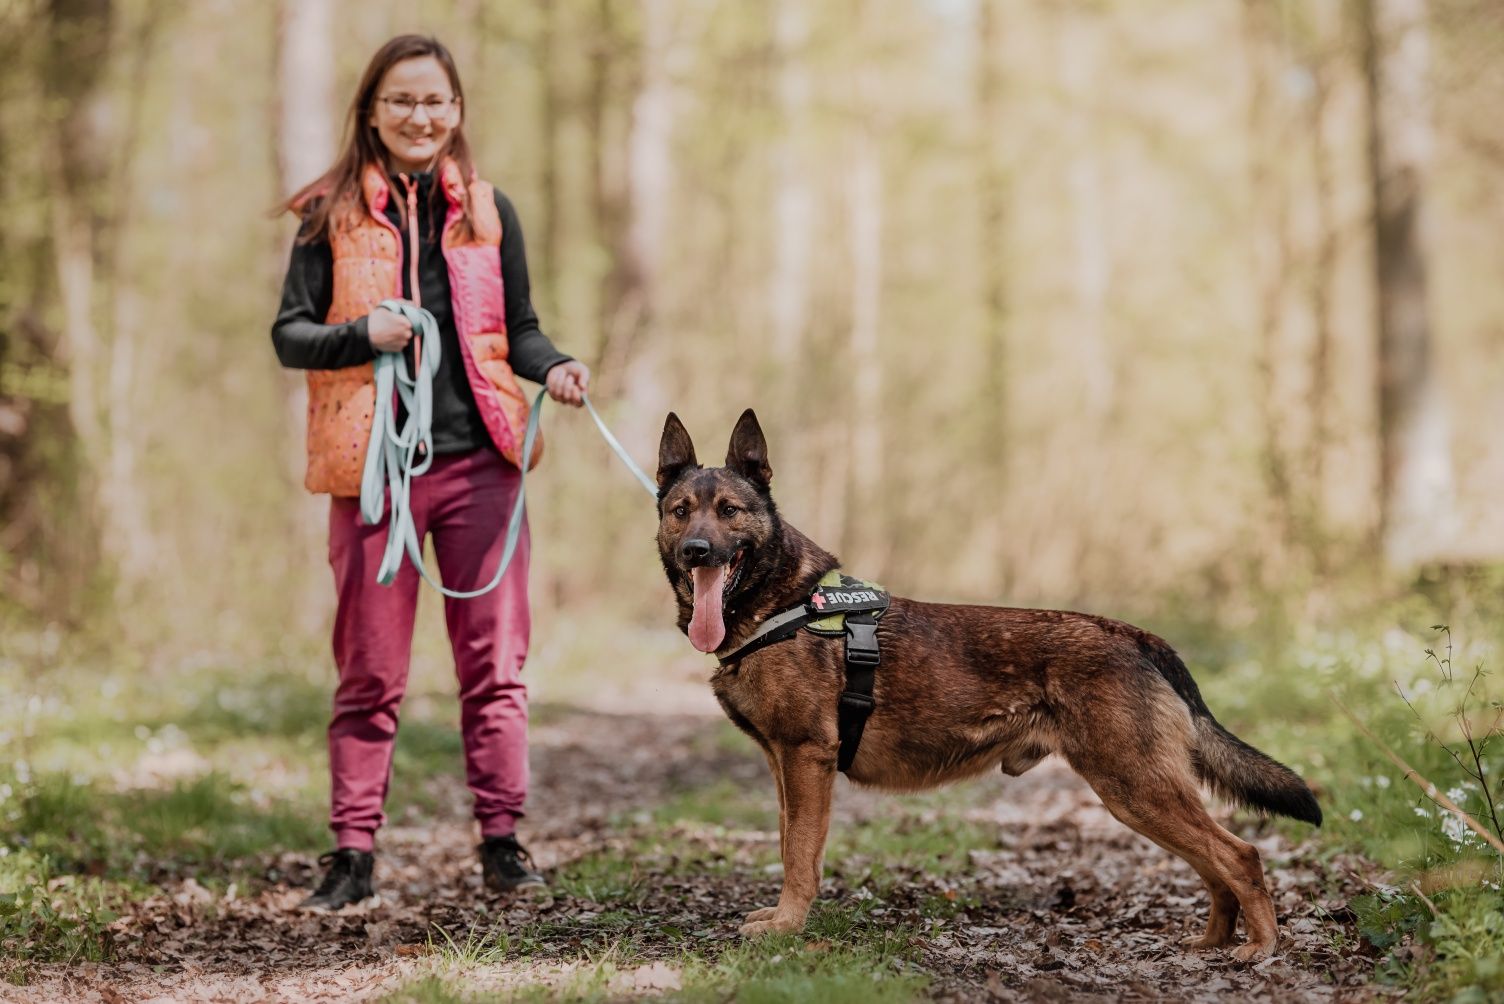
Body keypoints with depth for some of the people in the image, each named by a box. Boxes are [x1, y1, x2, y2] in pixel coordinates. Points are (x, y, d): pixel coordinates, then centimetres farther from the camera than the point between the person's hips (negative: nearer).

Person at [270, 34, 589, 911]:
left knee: (494, 660, 3)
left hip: (478, 461, 2)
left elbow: (519, 329, 15)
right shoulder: (334, 214, 4)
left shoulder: (488, 211, 10)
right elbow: (289, 334, 3)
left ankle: (503, 840, 11)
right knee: (371, 672, 3)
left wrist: (553, 368, -7)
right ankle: (354, 854, 9)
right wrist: (363, 335, -16)